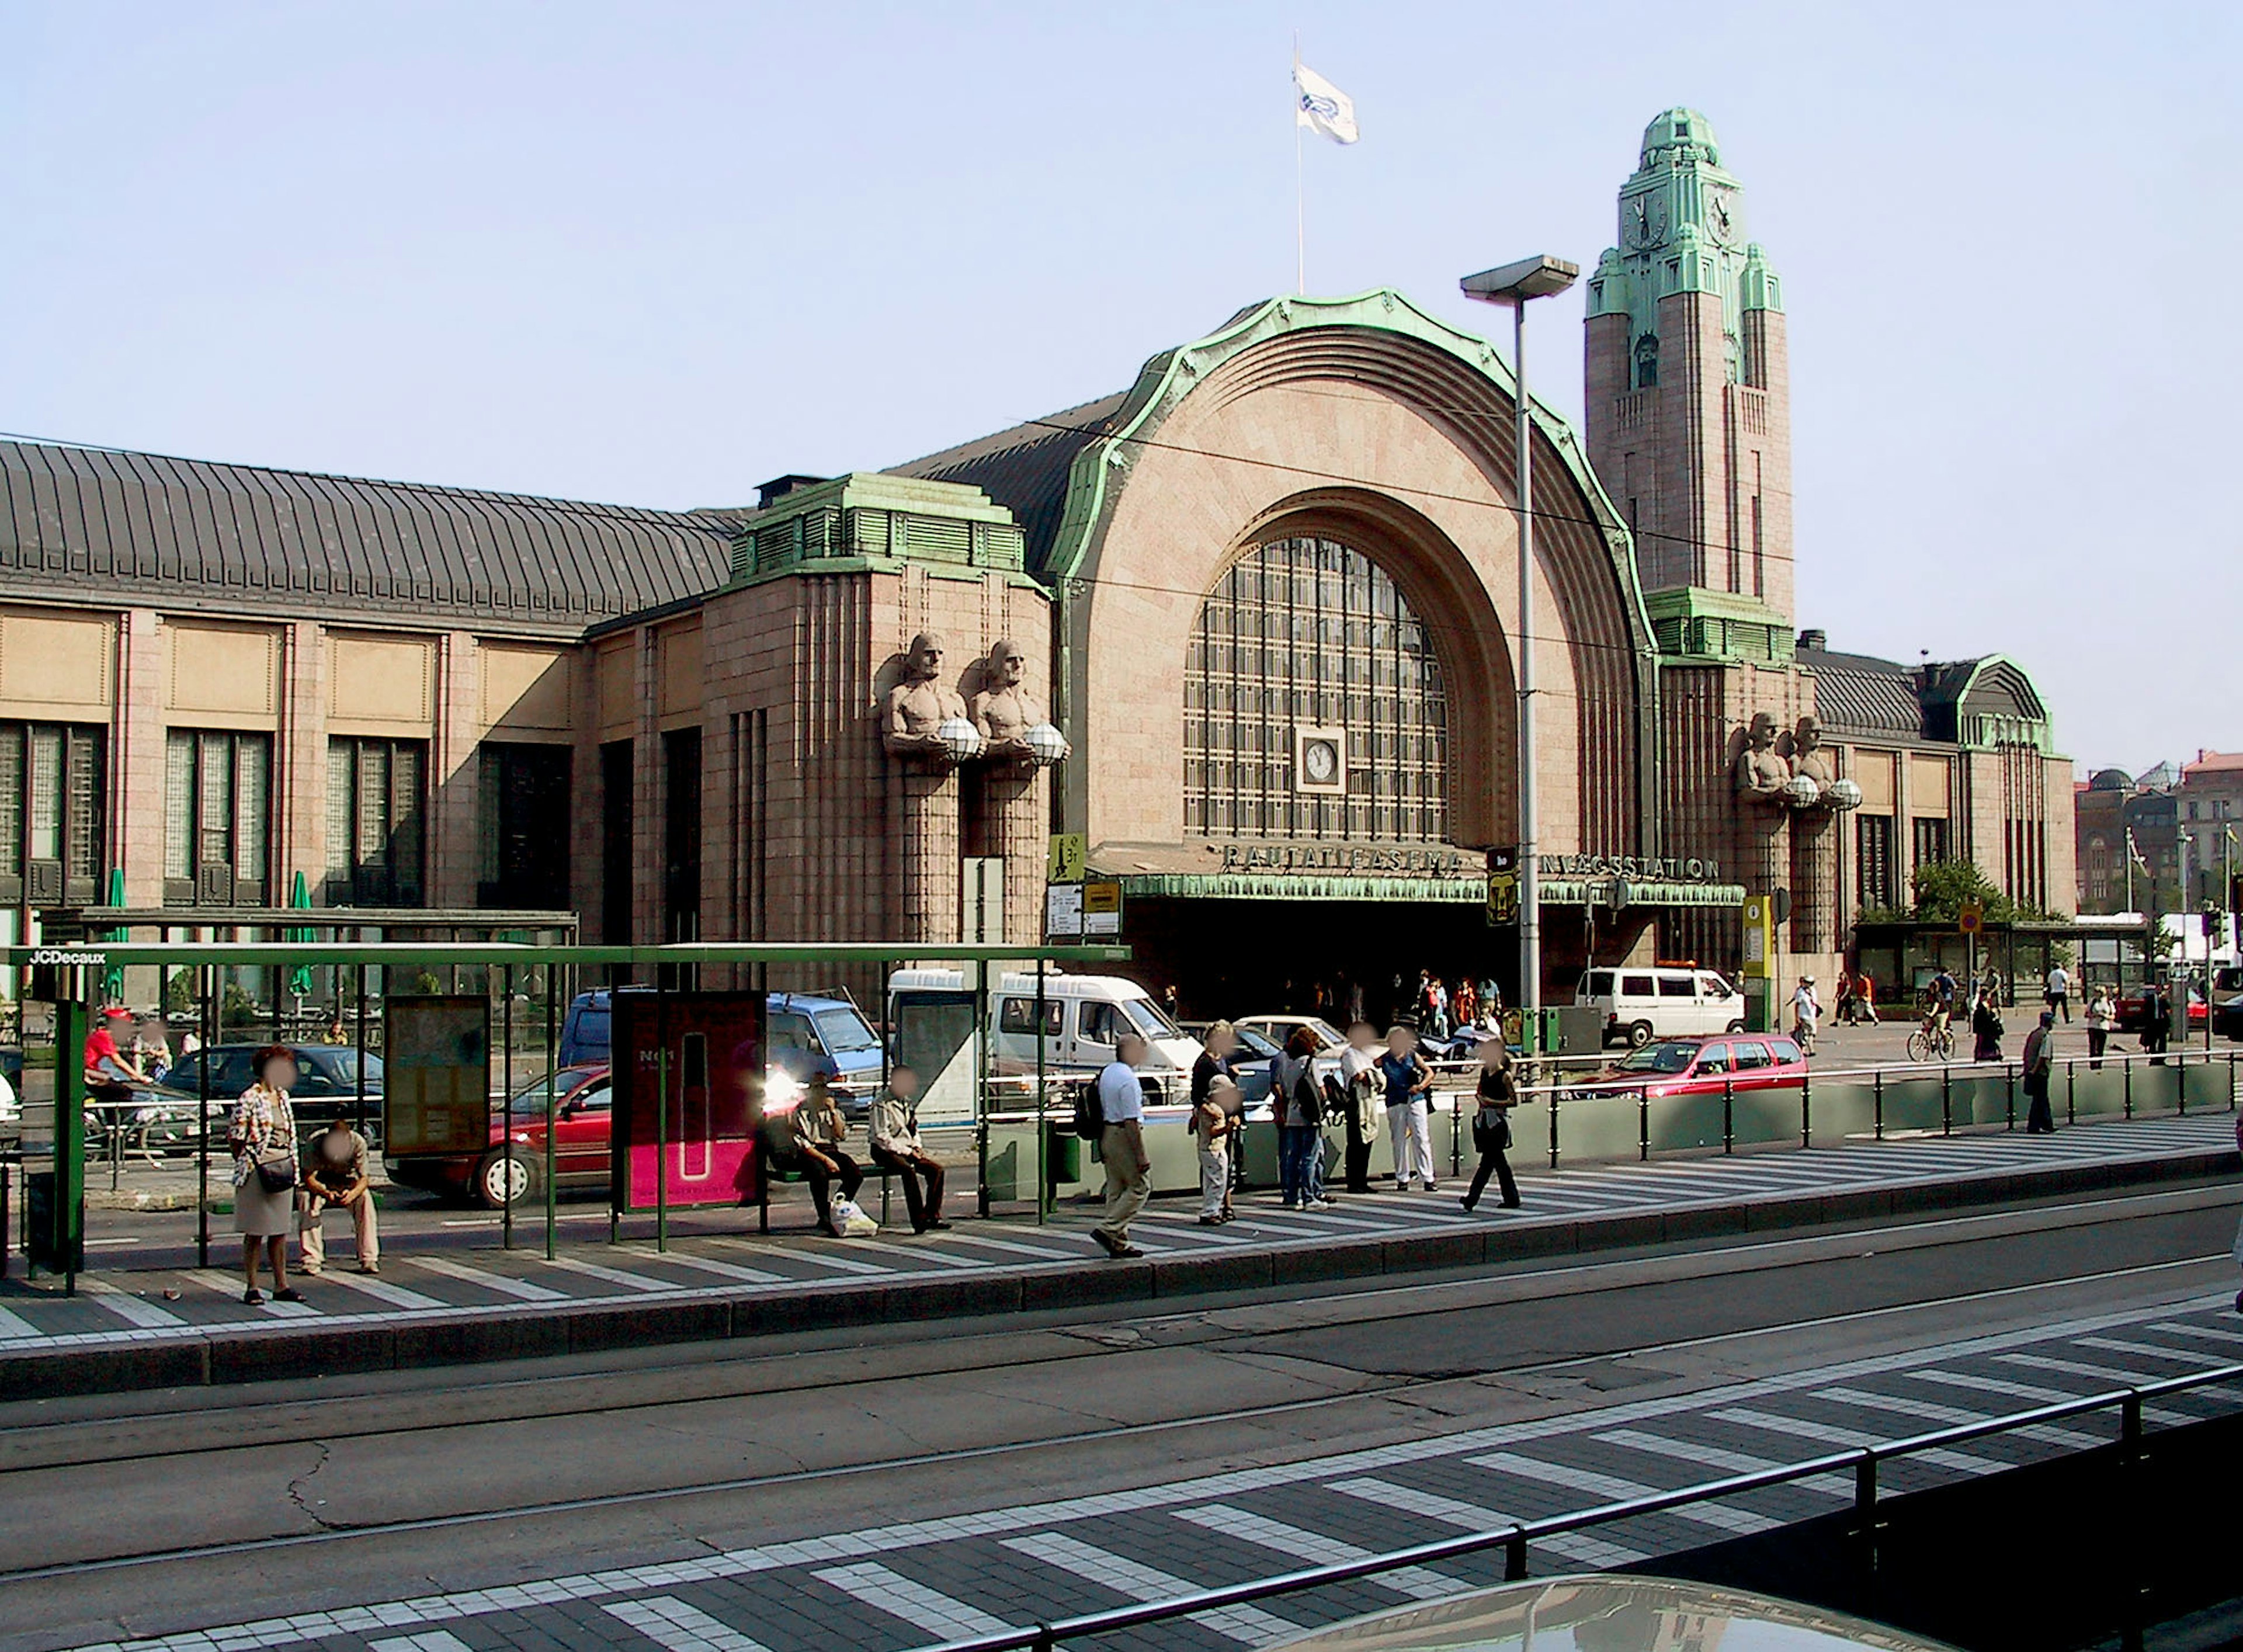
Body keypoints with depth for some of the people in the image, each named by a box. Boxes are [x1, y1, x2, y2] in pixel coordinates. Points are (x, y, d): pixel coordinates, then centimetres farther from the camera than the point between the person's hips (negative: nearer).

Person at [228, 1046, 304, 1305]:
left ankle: (281, 1286, 16)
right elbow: (234, 1137, -9)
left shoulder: (283, 1095, 11)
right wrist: (246, 1165, -2)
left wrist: (292, 1166, 12)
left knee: (280, 1231, 10)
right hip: (258, 1171, -7)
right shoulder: (250, 1099, -11)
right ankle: (251, 1288, 7)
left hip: (283, 1169, 7)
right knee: (255, 1233, 0)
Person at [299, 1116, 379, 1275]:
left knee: (365, 1198, -29)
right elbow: (309, 1177, -29)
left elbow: (363, 1178, -22)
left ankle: (369, 1260, -24)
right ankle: (312, 1260, -26)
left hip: (347, 1180, 1)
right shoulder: (315, 1142, -28)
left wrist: (352, 1194, -45)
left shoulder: (358, 1142, -25)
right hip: (320, 1182, 0)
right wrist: (326, 1193, -49)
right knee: (308, 1199, -32)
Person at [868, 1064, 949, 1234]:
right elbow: (882, 1137, -17)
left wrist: (917, 1147, 5)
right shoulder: (881, 1105, -11)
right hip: (886, 1151, -8)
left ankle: (933, 1215, -11)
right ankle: (918, 1220, -34)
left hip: (908, 1149, 8)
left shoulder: (909, 1103, 15)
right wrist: (907, 1151, -18)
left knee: (936, 1169, -13)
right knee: (909, 1170, -35)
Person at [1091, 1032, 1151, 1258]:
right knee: (1140, 1186, -1)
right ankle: (1108, 1229, -8)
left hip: (1107, 1135, 10)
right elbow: (1132, 1121, -22)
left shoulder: (1106, 1073, 11)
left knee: (1116, 1189, 12)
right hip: (1124, 1137, -10)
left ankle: (1118, 1243, 15)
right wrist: (1141, 1156, -20)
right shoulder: (1128, 1079, -19)